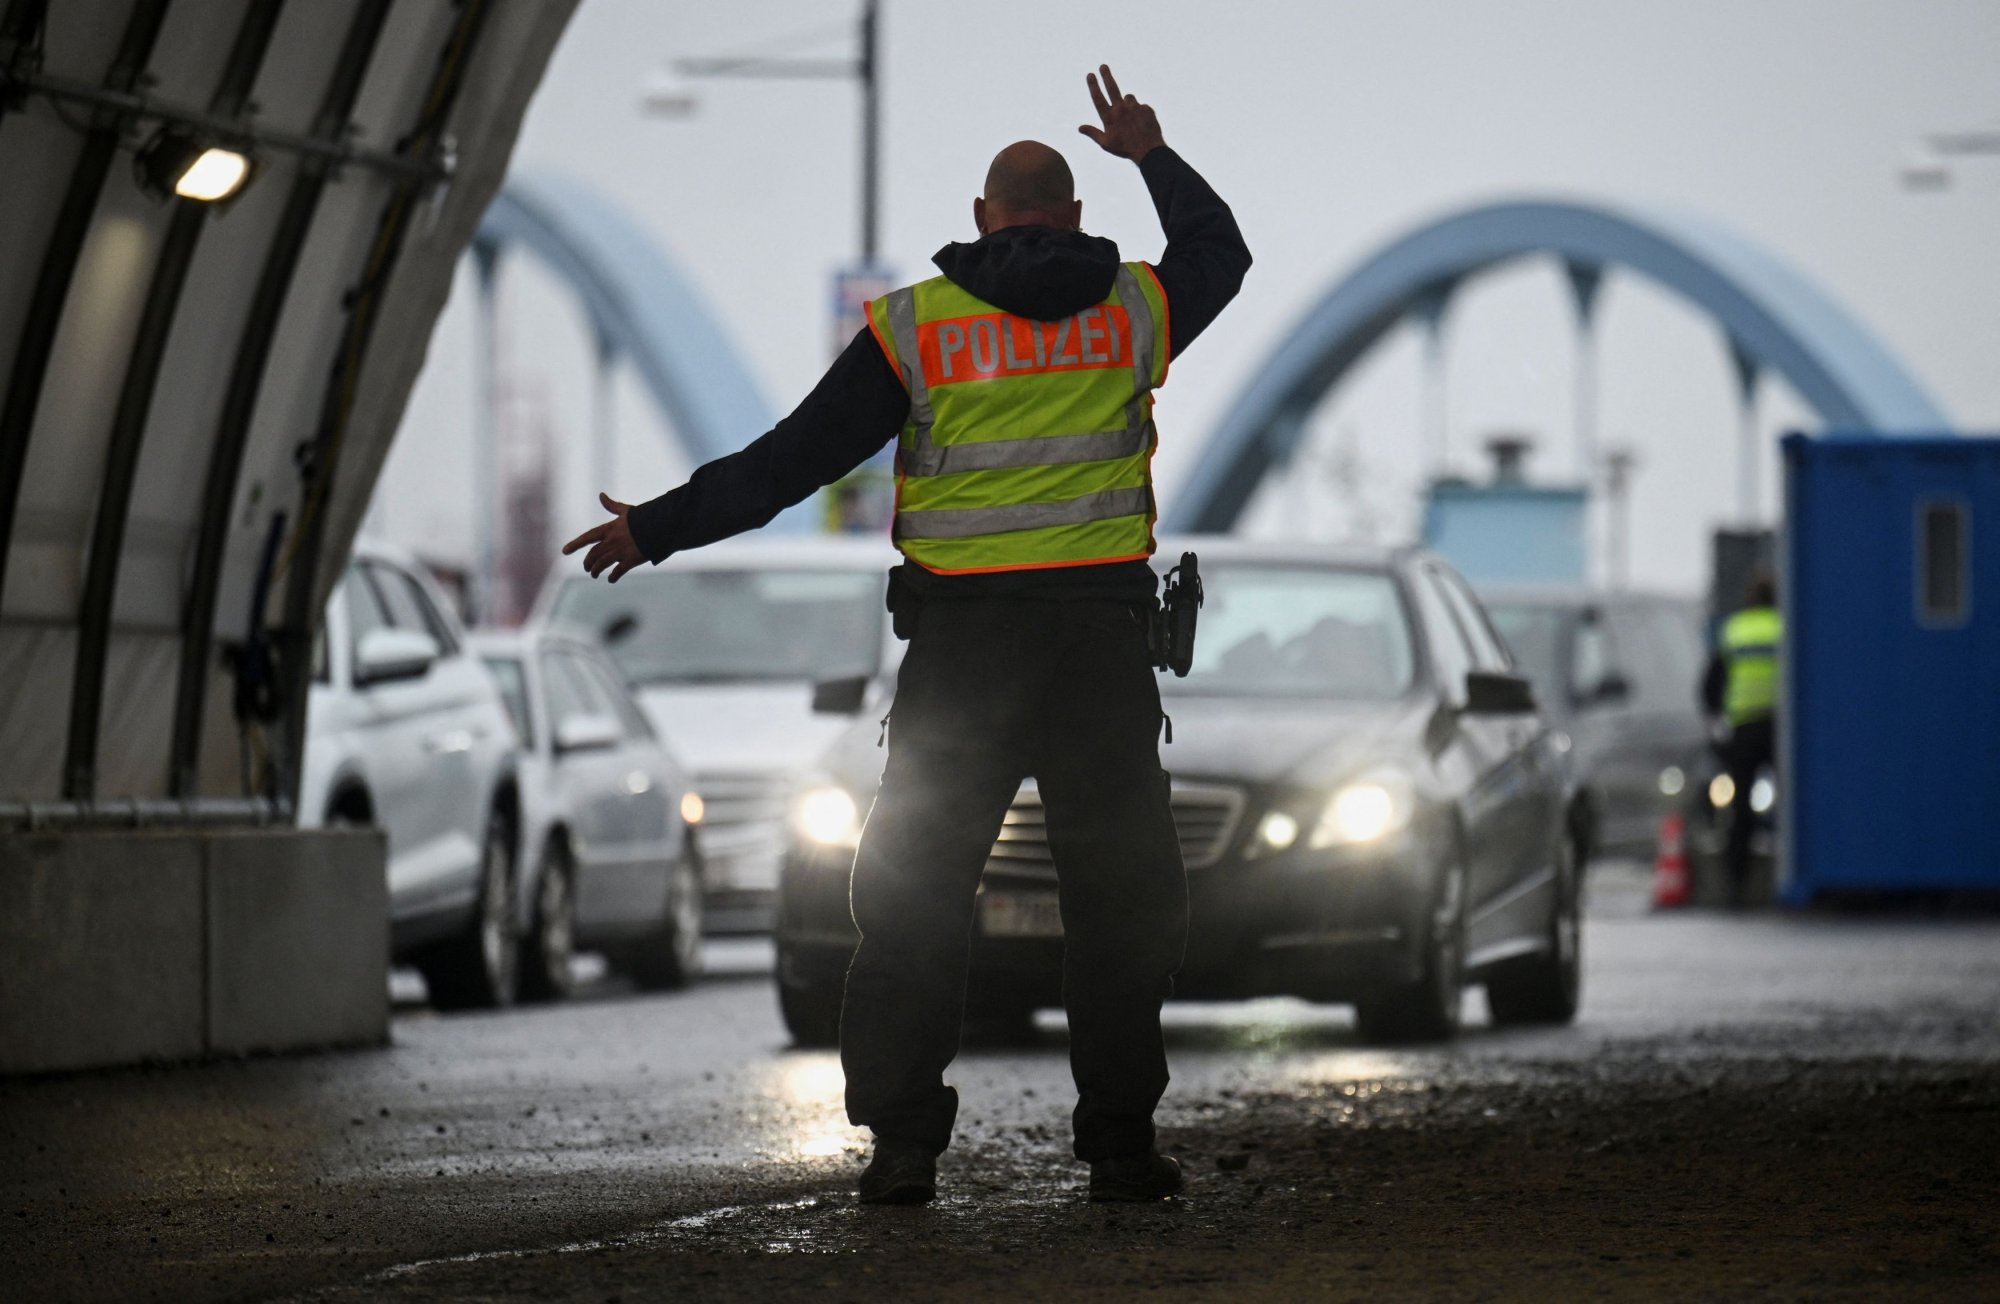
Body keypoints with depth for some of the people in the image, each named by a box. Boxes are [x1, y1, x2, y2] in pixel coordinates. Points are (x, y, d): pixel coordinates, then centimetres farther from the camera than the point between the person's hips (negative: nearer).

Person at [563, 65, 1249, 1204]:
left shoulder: (917, 326, -2)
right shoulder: (1133, 308, 4)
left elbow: (790, 461, -2)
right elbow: (1220, 251, 27)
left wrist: (657, 530, 7)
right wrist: (1155, 157, 40)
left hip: (963, 640, -1)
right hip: (1102, 630, 1)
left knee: (916, 890, 5)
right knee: (1123, 891, 7)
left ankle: (903, 1142, -1)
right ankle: (1121, 1140, 4)